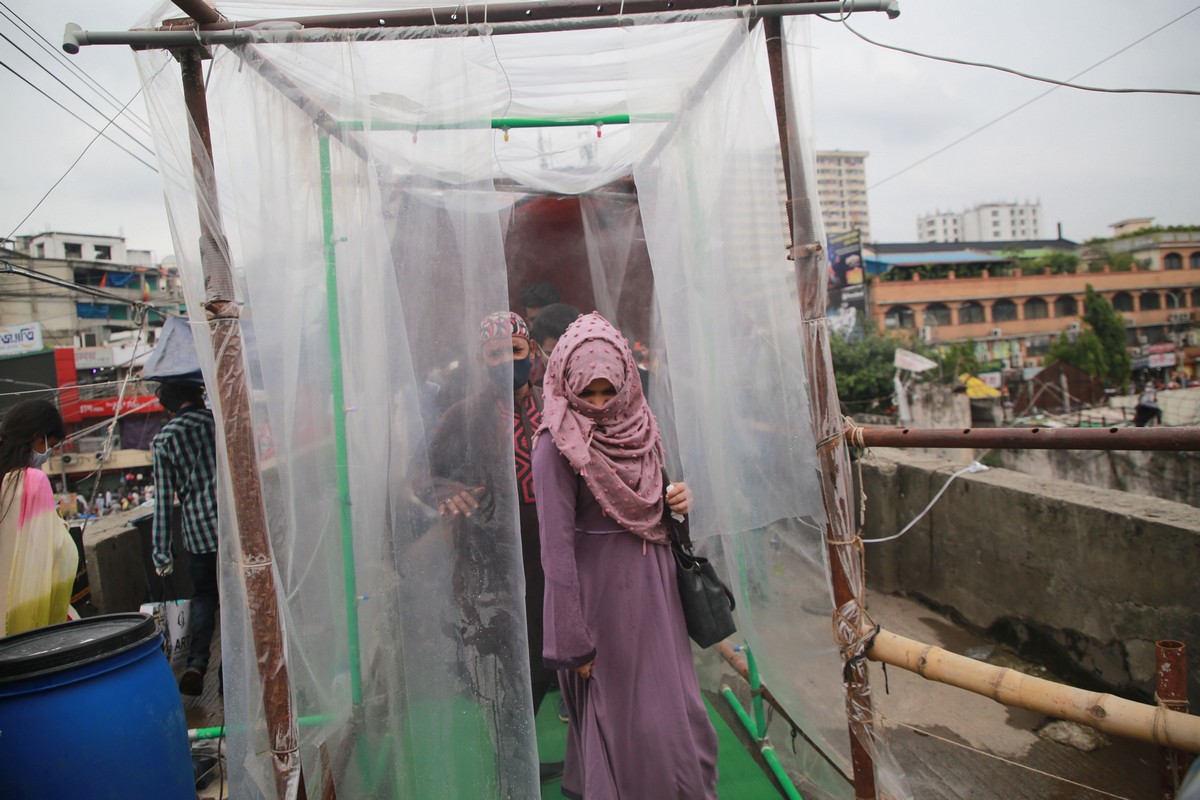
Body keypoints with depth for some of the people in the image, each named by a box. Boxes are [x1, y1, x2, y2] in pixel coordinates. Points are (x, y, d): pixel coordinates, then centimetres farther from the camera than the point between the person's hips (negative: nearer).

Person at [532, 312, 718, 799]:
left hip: (655, 588, 6)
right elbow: (556, 547, -18)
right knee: (624, 718, 6)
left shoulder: (637, 427, 3)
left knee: (677, 710, 17)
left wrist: (678, 500, -5)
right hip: (604, 595, -6)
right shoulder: (558, 445, -16)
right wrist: (574, 642, -17)